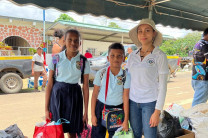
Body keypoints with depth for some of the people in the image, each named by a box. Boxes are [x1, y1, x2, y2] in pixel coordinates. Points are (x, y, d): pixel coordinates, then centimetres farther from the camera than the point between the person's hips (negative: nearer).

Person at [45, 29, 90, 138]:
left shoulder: (84, 62, -2)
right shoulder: (56, 58, -3)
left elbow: (85, 87, -1)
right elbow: (50, 84, -1)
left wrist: (86, 111, -2)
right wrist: (47, 108, -2)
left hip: (74, 96, 1)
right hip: (57, 94, 0)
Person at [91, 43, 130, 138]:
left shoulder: (126, 76, -9)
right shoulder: (101, 73, -8)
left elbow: (126, 98, -7)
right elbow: (94, 95, -2)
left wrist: (126, 120, -6)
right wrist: (93, 115, -1)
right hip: (100, 108, 1)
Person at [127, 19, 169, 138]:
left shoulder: (160, 56, -7)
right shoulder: (132, 56, 4)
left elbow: (163, 85, -8)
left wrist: (157, 111, -10)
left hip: (150, 102, -3)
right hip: (132, 101, 4)